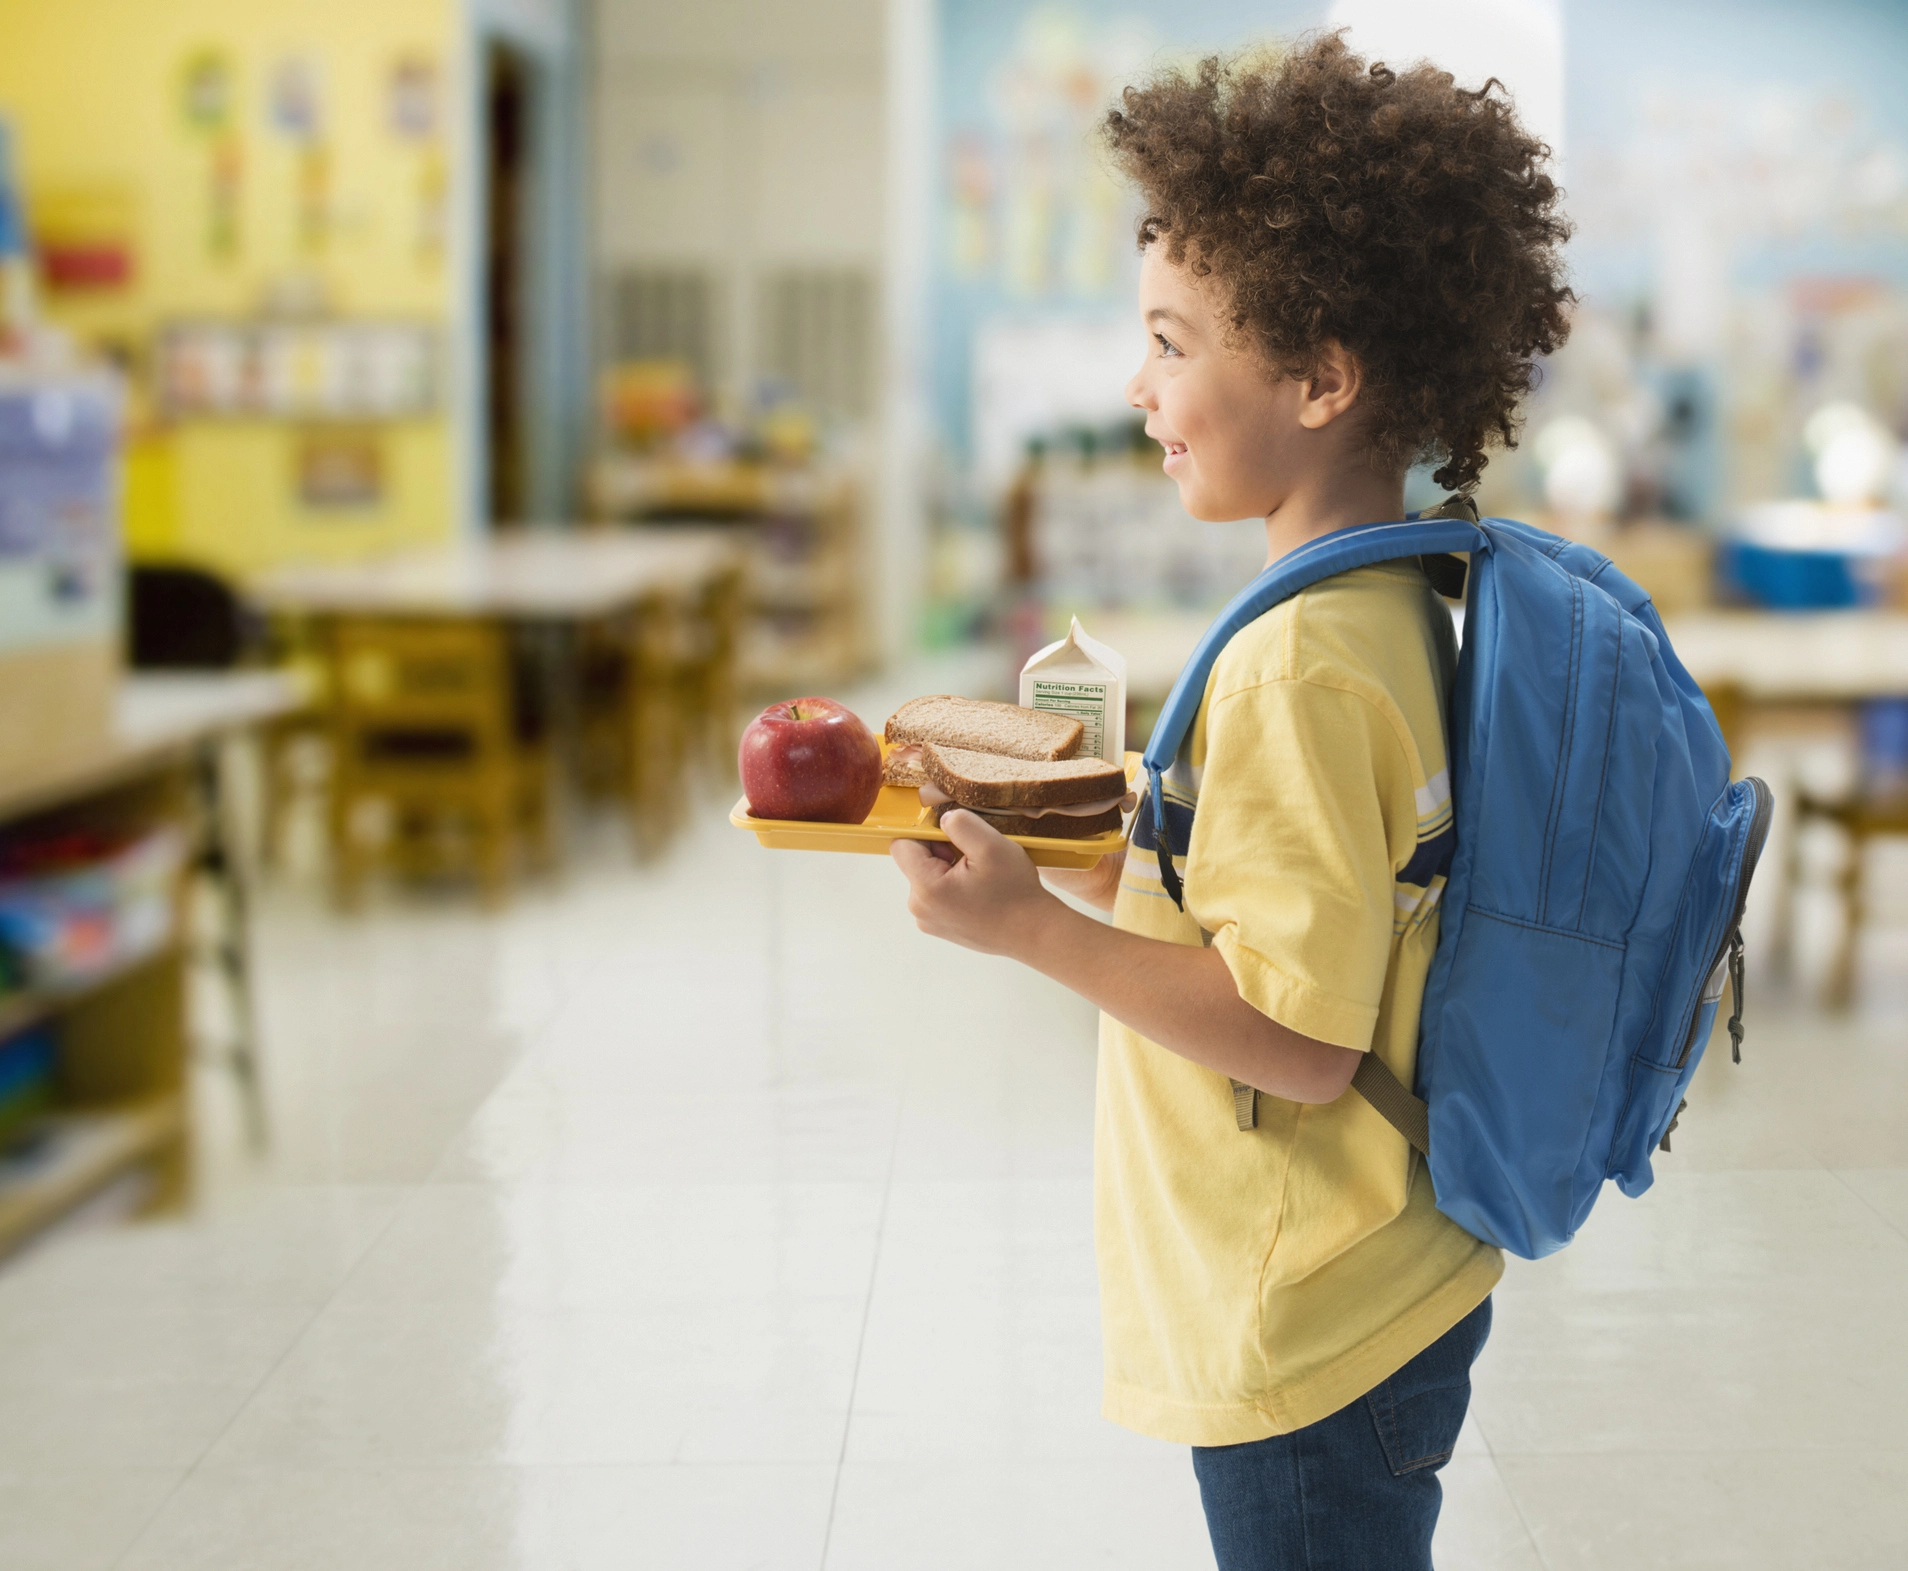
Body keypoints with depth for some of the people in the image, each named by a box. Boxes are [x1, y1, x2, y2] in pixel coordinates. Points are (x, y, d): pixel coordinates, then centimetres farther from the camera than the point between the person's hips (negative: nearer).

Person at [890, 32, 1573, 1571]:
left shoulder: (1296, 665, -24)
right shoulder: (1408, 618, 5)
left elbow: (1301, 1040, -25)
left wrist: (1029, 923, -22)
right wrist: (1096, 866, 8)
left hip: (1310, 1351, -9)